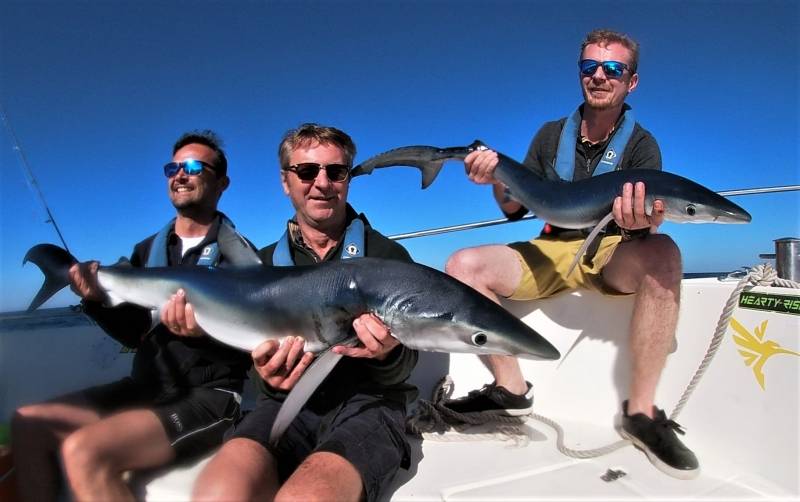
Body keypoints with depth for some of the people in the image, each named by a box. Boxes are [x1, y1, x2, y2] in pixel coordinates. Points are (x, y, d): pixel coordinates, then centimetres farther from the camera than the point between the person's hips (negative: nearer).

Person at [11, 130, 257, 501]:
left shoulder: (238, 256, -8)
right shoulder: (147, 251, 12)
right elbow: (134, 334, 11)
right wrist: (98, 300, -6)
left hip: (209, 395, -7)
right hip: (146, 386, 7)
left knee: (84, 450, -24)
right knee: (28, 424, 3)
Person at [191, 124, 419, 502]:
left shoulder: (388, 255, 4)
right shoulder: (264, 263, 12)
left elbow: (403, 368, 3)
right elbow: (260, 360, 13)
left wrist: (387, 354, -21)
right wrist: (270, 381, -11)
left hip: (367, 403, -2)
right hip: (288, 405, 3)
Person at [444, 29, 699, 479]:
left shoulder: (641, 145, 1)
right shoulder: (551, 135, 8)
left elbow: (645, 232, -15)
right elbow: (515, 210, 6)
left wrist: (643, 223, -40)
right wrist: (498, 180, -16)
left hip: (612, 254, -1)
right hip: (550, 251, 2)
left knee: (663, 253, -36)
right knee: (463, 266, -22)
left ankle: (641, 411, -24)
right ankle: (511, 389, -10)